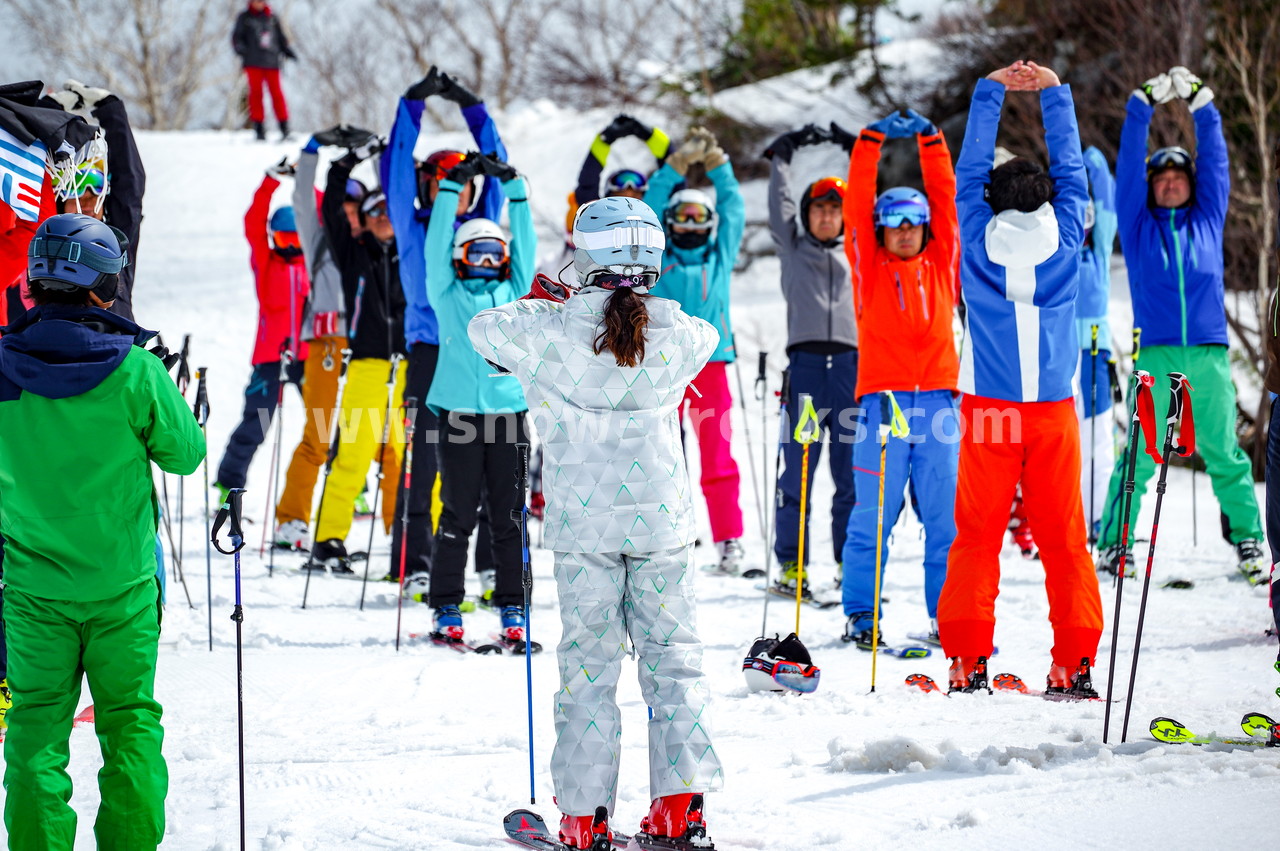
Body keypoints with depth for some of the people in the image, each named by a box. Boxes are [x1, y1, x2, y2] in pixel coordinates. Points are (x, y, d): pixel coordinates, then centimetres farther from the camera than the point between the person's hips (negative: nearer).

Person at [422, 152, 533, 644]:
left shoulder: (512, 291, 14)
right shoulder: (448, 294, 8)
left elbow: (525, 244, 9)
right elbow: (437, 244, 0)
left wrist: (513, 186, 3)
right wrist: (453, 186, -5)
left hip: (508, 413, 2)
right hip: (459, 414, -2)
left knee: (509, 517, 3)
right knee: (458, 516, 0)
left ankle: (513, 610, 8)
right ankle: (446, 611, 5)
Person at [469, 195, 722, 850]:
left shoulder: (552, 332, -10)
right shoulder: (675, 334, -5)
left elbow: (483, 329, 9)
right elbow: (708, 336, 21)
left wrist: (535, 305, 27)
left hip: (583, 524, -1)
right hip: (661, 520, 1)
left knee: (588, 660, 5)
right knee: (672, 654, 9)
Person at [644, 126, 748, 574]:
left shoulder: (720, 255, 15)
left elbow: (733, 206, 13)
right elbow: (651, 205, 2)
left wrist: (717, 164, 5)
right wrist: (678, 164, -5)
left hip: (710, 364, 1)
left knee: (718, 458, -2)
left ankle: (728, 538, 0)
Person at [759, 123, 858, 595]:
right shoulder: (793, 249, 15)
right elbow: (780, 204, 11)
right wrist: (783, 153, 12)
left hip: (850, 364, 1)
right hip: (805, 364, -1)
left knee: (853, 468, 0)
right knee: (798, 467, -3)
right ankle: (790, 562, 0)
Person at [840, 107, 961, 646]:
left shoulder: (940, 263, 14)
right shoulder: (869, 267, 9)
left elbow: (945, 197, 10)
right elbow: (858, 204, 2)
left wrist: (929, 140, 2)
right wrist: (872, 141, -5)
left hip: (937, 396, 2)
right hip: (882, 397, -2)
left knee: (945, 516, 1)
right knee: (873, 516, -2)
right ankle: (860, 614, 5)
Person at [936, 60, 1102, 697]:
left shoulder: (979, 241, -2)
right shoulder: (1064, 240, -2)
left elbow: (971, 172, 9)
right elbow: (1072, 172, 10)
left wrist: (992, 92, 15)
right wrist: (1053, 92, 16)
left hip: (987, 409, 0)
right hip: (1053, 408, 0)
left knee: (977, 535, 1)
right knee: (1063, 537, 3)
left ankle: (967, 661, -5)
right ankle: (1074, 663, 0)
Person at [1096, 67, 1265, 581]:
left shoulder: (1208, 220, 16)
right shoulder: (1138, 224, 12)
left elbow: (1215, 161, 12)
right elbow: (1128, 162, 7)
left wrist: (1200, 104, 5)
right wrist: (1145, 104, 1)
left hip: (1209, 355, 1)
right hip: (1156, 354, -1)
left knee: (1223, 451, 2)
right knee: (1139, 454, -6)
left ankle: (1247, 538, 9)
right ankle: (1114, 542, -1)